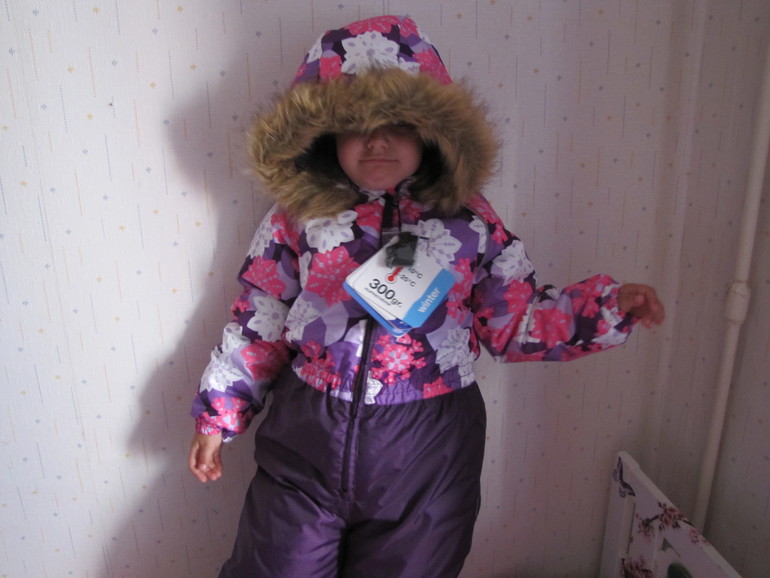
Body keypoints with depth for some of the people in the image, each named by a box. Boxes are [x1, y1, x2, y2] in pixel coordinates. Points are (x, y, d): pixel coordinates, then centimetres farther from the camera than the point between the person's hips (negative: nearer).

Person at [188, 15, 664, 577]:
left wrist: (607, 306, -10)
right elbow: (259, 323, 1)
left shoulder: (470, 220, -6)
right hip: (307, 440, 1)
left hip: (426, 454, 0)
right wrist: (217, 415, 7)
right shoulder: (297, 218, -6)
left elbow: (518, 322, 1)